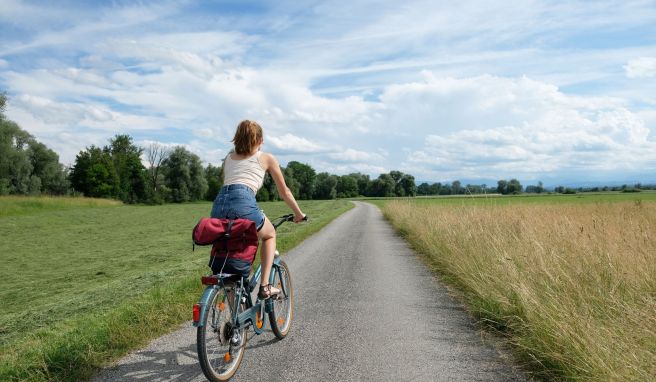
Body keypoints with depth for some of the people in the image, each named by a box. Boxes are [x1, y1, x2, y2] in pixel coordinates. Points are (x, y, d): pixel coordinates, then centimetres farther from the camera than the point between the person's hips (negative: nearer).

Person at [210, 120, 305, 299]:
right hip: (243, 204, -4)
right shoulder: (267, 158, 19)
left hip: (218, 205, 4)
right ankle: (264, 286, 14)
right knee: (270, 235, 25)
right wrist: (298, 213, 38)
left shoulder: (229, 157, 30)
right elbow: (284, 192, 24)